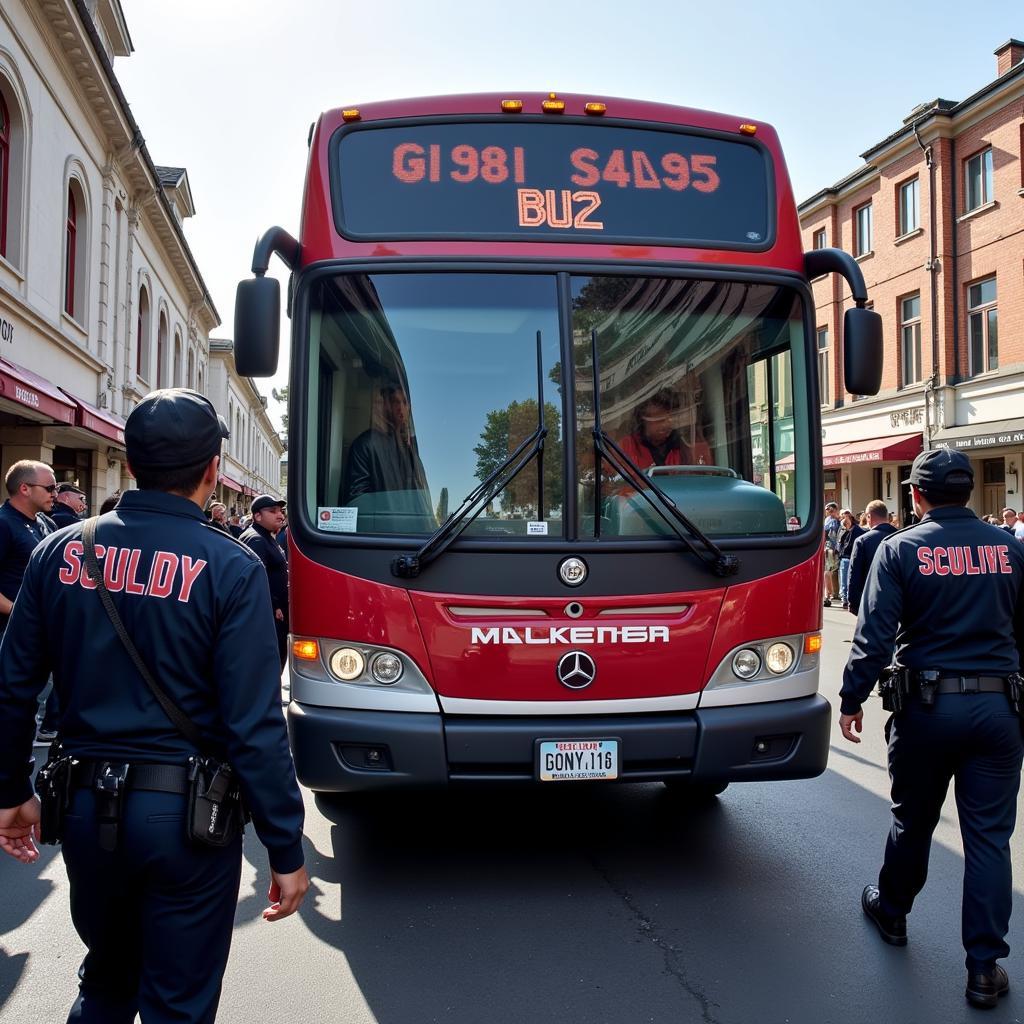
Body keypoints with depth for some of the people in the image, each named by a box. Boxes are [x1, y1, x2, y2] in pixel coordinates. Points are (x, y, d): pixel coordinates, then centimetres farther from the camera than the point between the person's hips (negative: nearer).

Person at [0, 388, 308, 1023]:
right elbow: (254, 726, -17)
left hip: (85, 804, 5)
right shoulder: (229, 568, -15)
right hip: (183, 811, -4)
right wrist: (287, 850, -9)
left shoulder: (61, 552, -1)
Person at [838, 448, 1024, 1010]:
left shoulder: (901, 549, -7)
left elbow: (875, 634, -12)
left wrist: (852, 697, -4)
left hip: (927, 705, -1)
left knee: (912, 820, 17)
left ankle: (891, 911, 38)